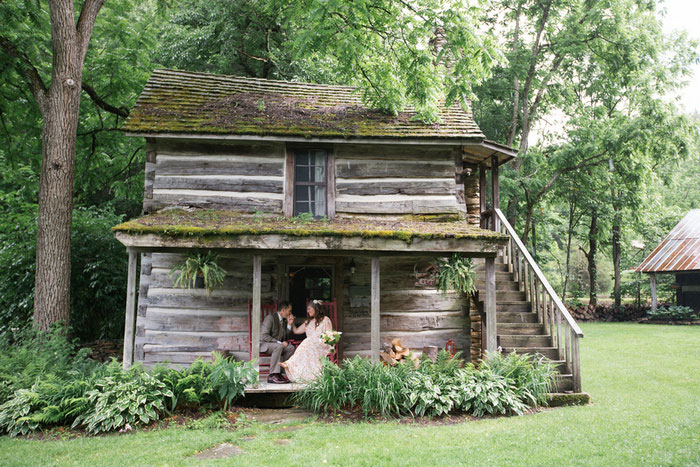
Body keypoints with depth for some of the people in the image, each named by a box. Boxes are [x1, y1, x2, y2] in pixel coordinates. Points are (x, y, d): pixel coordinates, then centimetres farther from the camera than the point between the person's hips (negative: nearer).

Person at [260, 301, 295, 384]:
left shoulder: (284, 320, 9)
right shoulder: (270, 318, -17)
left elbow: (287, 337, 11)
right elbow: (264, 336, -25)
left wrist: (289, 324, -2)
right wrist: (279, 342, -26)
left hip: (276, 344, 8)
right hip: (263, 344, -8)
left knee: (291, 348, -15)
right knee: (278, 347, -35)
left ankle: (279, 373, -12)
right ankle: (272, 376, -31)